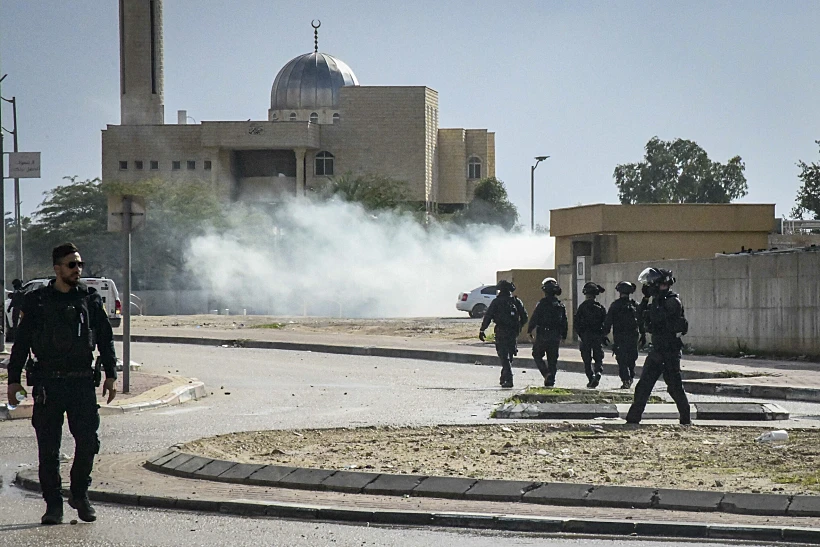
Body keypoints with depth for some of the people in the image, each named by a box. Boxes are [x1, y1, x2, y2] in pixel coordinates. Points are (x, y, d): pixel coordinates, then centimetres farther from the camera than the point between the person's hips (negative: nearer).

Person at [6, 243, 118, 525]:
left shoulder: (90, 299, 7)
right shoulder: (37, 301, 4)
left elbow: (105, 339, 11)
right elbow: (21, 342, 7)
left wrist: (110, 374, 4)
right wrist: (14, 379, 3)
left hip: (83, 382, 1)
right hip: (48, 383, -1)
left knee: (87, 442, -3)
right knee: (48, 448, 0)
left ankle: (80, 495, 17)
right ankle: (53, 504, 9)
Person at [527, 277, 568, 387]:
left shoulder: (542, 304, -10)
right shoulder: (560, 305, 6)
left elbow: (534, 319, -12)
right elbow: (564, 322, 11)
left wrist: (529, 331, -2)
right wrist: (563, 336, 19)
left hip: (542, 335, -4)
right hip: (556, 336, 4)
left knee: (537, 355, 10)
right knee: (553, 359, 10)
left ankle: (546, 373, -10)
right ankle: (551, 380, 8)